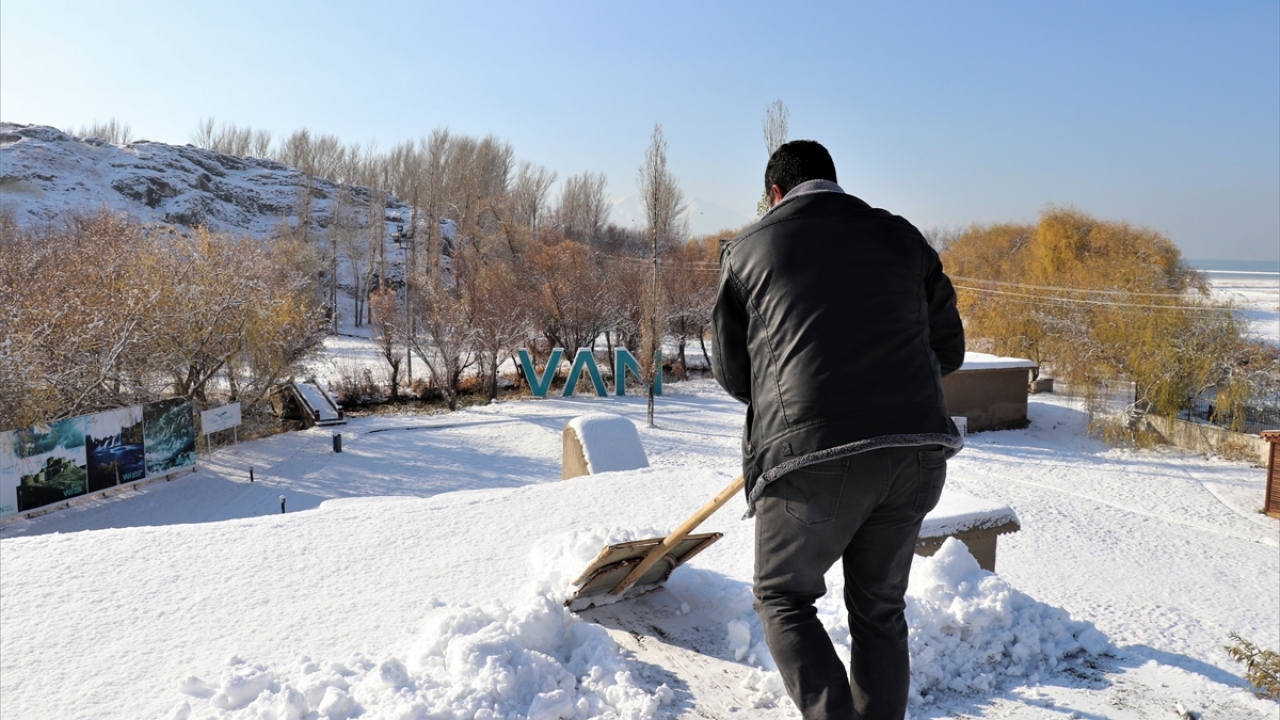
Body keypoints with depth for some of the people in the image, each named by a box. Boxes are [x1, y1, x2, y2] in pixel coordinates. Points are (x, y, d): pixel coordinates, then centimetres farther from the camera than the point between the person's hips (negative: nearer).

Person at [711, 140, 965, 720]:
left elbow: (731, 372, 11)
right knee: (880, 610, 20)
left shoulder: (748, 248, 8)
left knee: (783, 598, 17)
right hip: (917, 451, 4)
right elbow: (948, 351, 17)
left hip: (811, 456, -4)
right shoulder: (902, 237, 16)